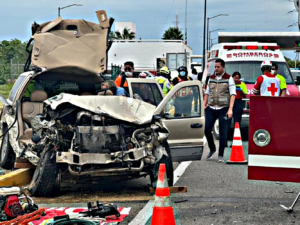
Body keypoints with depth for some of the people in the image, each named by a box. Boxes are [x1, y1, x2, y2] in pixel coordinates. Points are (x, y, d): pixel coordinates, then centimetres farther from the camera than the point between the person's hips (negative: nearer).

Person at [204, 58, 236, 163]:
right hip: (211, 108, 4)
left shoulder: (228, 78, -1)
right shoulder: (211, 78, 12)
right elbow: (207, 93, 18)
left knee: (223, 132, -3)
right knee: (207, 130, -1)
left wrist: (230, 109, -15)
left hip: (223, 109, -4)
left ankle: (220, 155, 2)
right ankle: (212, 149, 23)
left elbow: (233, 94, -6)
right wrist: (204, 105, 7)